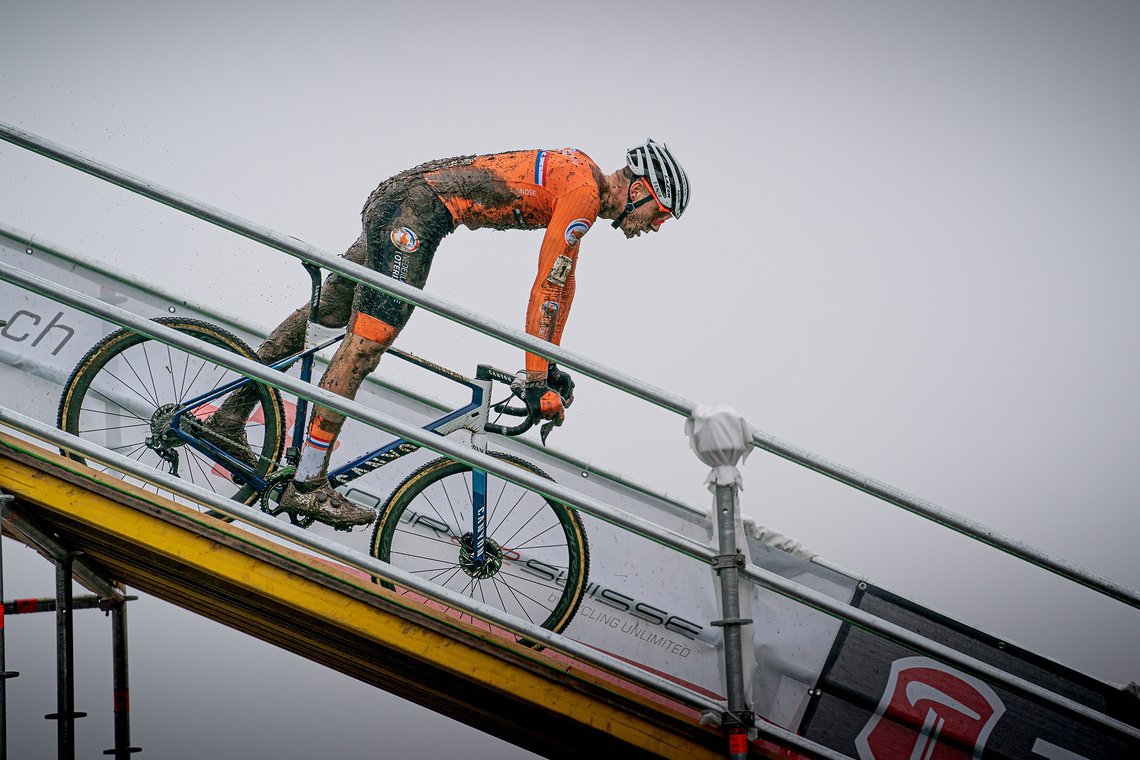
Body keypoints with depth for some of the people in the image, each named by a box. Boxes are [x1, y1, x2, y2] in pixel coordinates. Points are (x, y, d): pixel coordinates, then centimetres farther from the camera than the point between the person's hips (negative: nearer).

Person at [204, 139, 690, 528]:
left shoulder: (580, 184, 17)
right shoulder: (584, 191, -12)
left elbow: (564, 282, 26)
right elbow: (546, 290, -15)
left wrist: (553, 365, 29)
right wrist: (537, 382, -11)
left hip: (394, 199, 11)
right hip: (418, 211, -11)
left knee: (325, 316, 14)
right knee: (368, 339, -15)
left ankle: (229, 417, 21)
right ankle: (307, 486, -18)